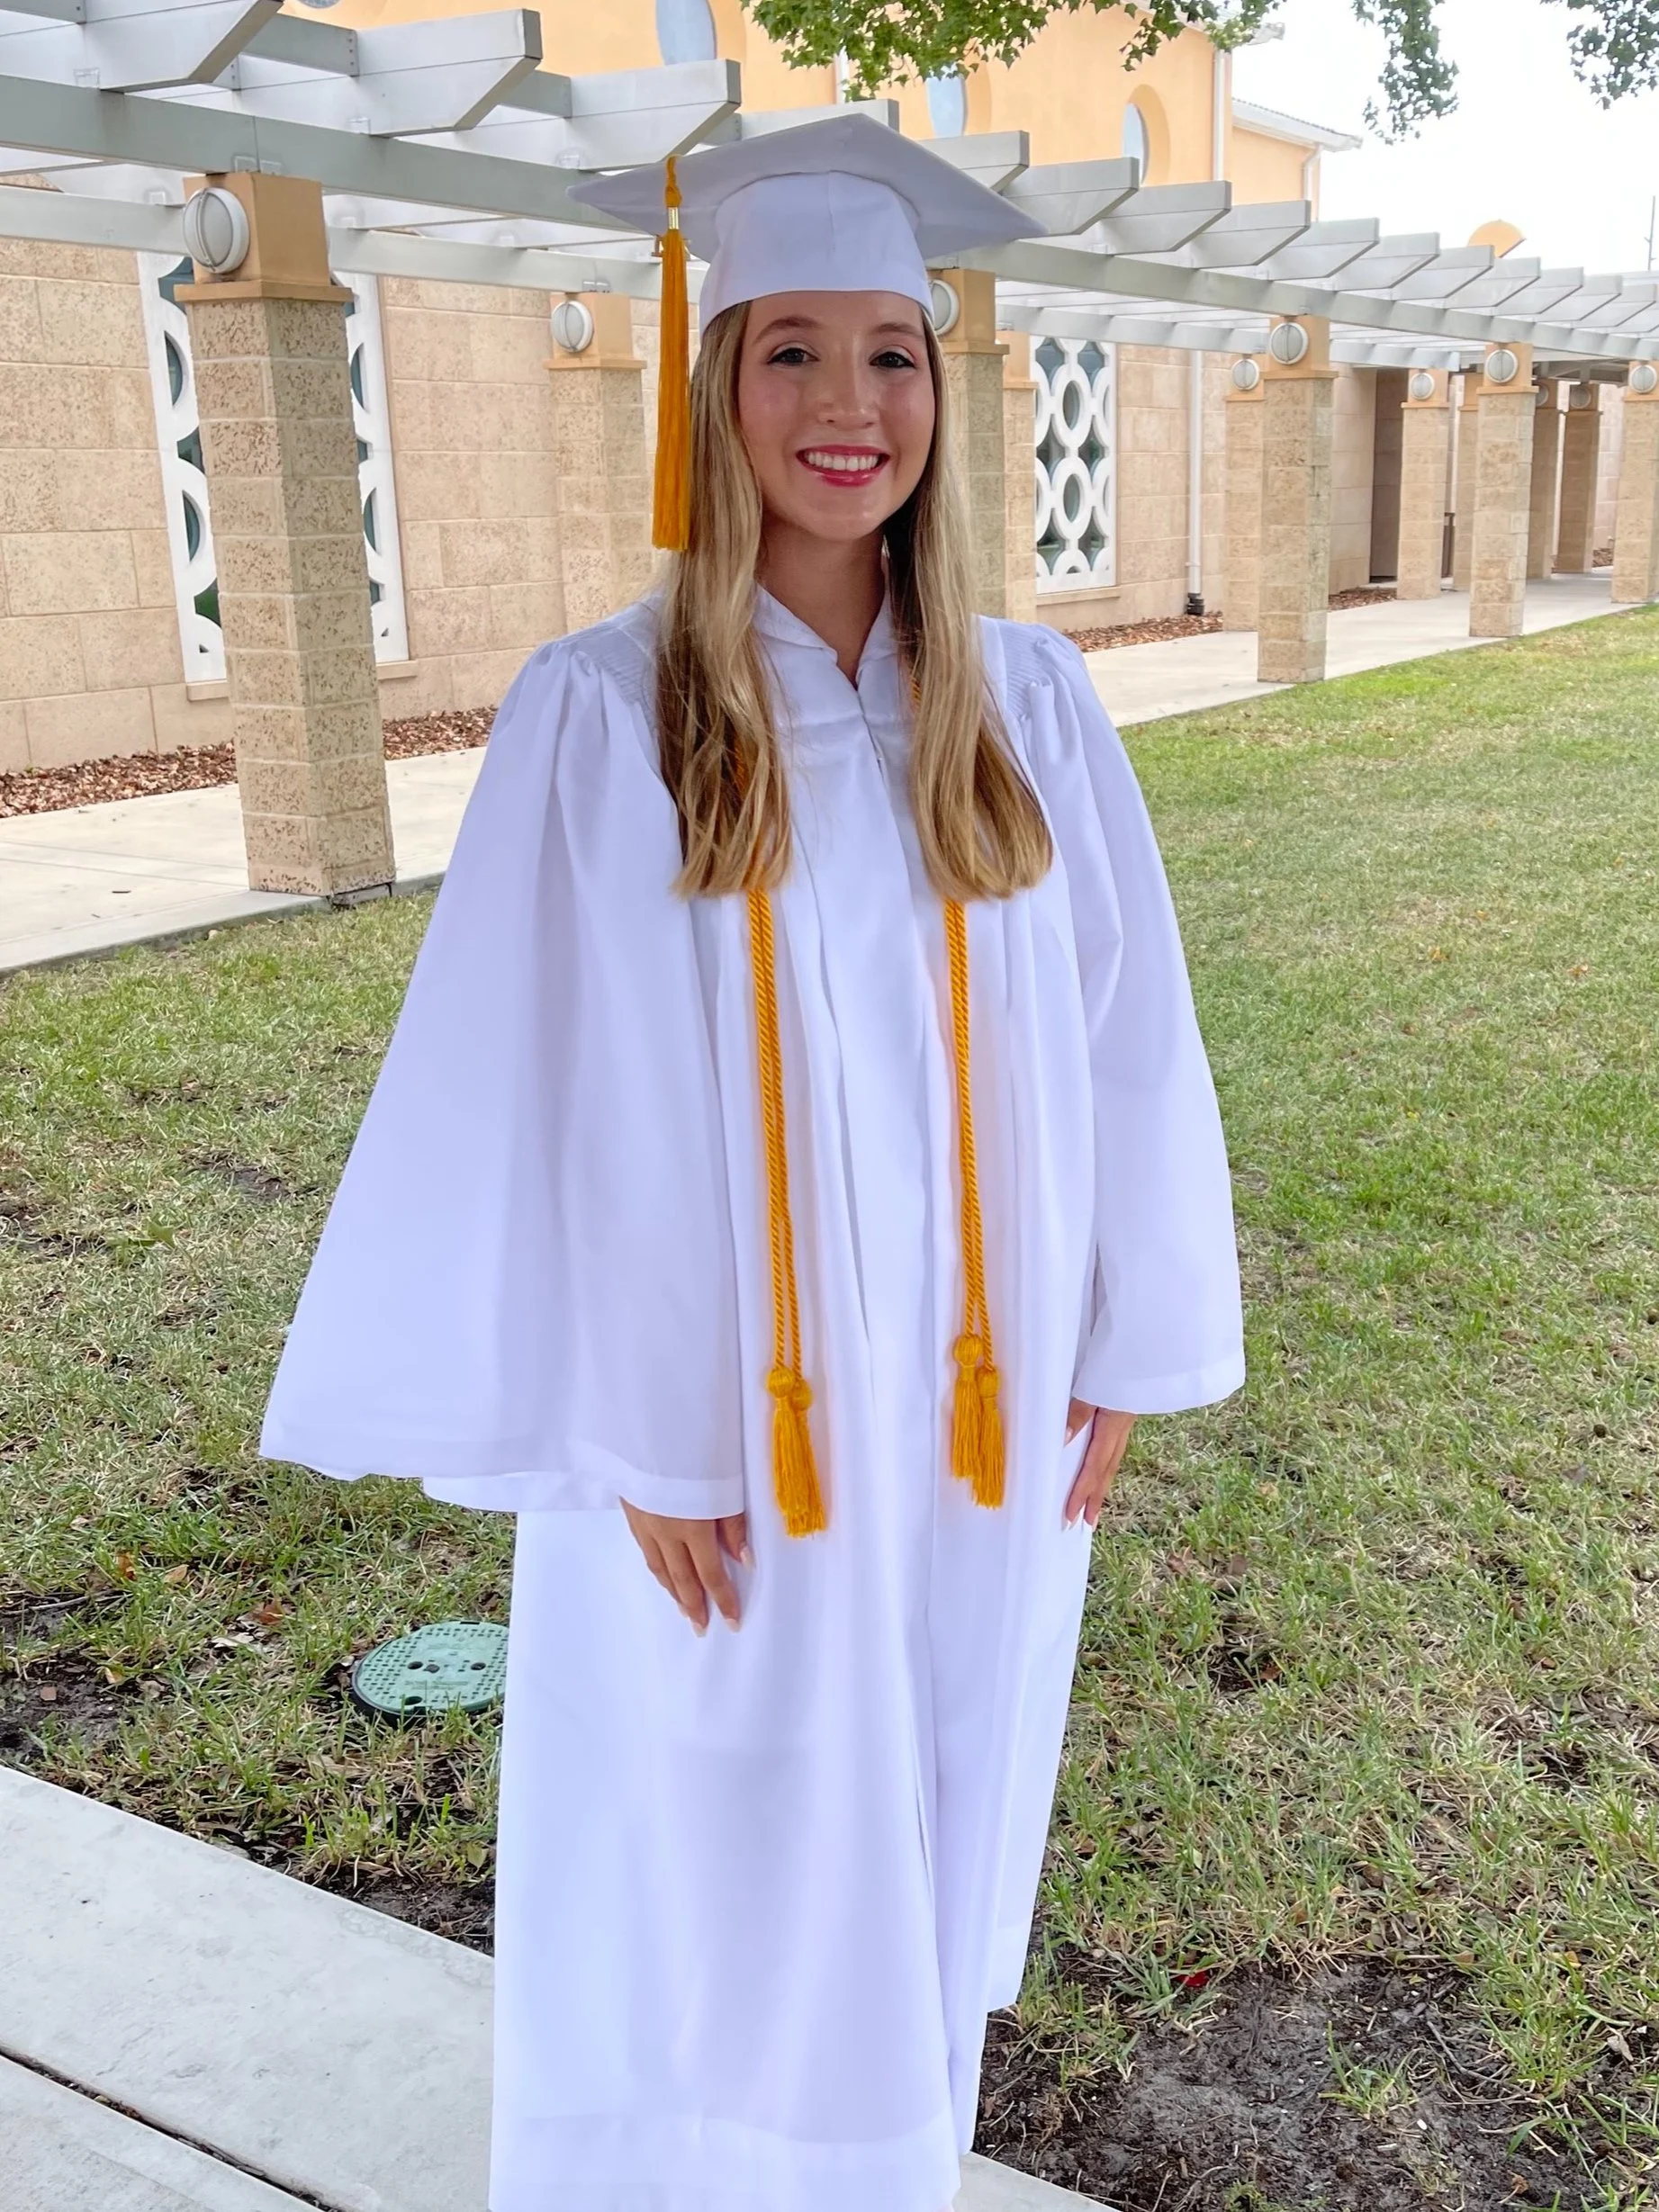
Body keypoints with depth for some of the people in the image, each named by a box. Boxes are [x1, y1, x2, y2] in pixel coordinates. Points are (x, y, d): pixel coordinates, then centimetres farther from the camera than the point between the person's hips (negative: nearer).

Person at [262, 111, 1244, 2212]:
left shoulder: (1027, 701, -2)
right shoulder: (598, 716, -12)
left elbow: (1120, 1036, 3)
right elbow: (538, 1084, -11)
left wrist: (1118, 1349, 4)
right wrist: (623, 1433, -11)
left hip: (969, 1400, 3)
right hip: (724, 1408, -3)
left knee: (929, 1824, 20)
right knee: (712, 1849, 13)